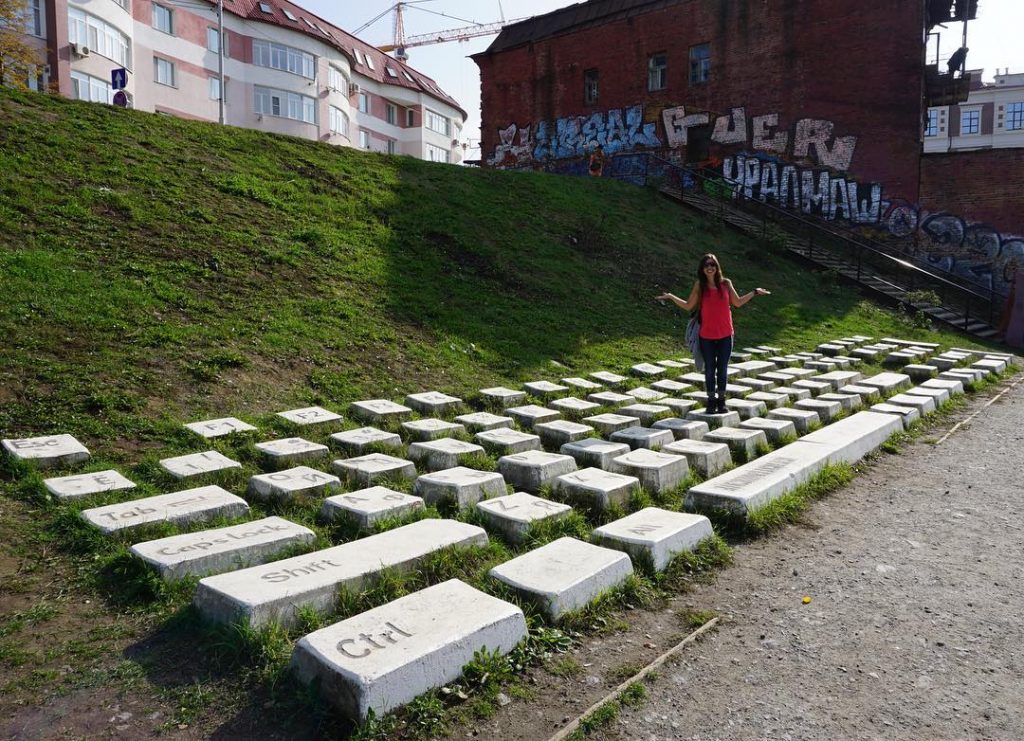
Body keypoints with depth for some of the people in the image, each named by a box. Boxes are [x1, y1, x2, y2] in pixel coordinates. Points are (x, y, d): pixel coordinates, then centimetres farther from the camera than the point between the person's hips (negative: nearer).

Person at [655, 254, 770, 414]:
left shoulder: (726, 283, 1)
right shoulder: (700, 285, -3)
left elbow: (737, 302, 12)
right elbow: (688, 306, 1)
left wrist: (754, 292, 10)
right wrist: (671, 297, -7)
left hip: (725, 335, 1)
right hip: (707, 336, -1)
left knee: (722, 369, 9)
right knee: (710, 369, 7)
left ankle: (721, 400, 21)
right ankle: (711, 400, 19)